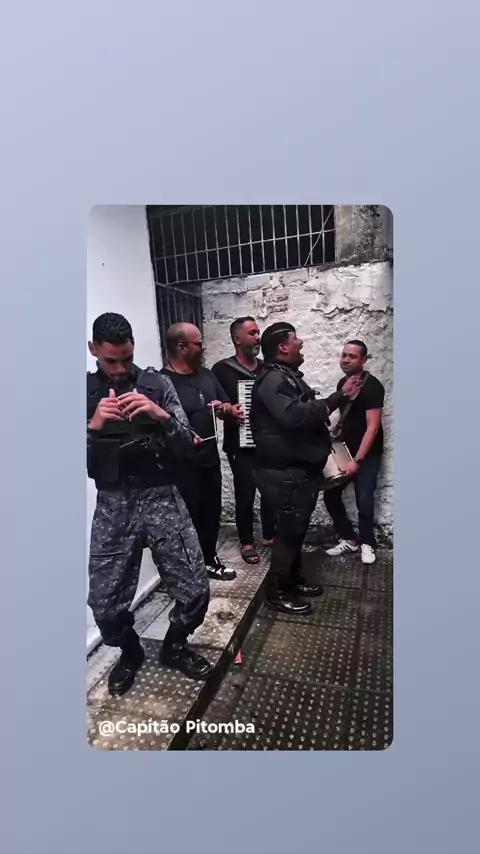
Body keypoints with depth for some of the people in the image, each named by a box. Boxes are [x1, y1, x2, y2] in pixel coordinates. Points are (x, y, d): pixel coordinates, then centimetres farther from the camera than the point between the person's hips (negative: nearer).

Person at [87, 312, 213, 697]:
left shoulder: (156, 383, 2)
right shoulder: (86, 391, 5)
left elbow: (186, 444, -4)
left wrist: (161, 414, -22)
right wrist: (93, 426, -19)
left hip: (162, 499, 0)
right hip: (112, 505, 1)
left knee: (195, 591, 2)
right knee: (105, 603, 3)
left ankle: (175, 646, 34)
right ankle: (129, 652, 37)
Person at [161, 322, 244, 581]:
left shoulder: (206, 375, 9)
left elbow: (228, 407, 15)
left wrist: (224, 408, -7)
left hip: (210, 458, 7)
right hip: (182, 464, -7)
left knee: (212, 511, 17)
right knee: (188, 516, 4)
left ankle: (210, 560, 36)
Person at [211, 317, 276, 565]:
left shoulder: (265, 369, 10)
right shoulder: (222, 369, -7)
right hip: (241, 445, -4)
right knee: (245, 495, 5)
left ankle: (270, 534, 34)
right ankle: (247, 542, 24)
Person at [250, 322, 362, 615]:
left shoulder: (289, 376, 16)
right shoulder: (273, 378, -19)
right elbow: (292, 415, -34)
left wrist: (342, 394, 24)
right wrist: (326, 406, -19)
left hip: (301, 469, 11)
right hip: (286, 473, -11)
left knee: (297, 529, 20)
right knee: (289, 531, 1)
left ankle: (293, 579, 37)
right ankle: (277, 592, 18)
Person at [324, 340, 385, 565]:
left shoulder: (372, 386, -17)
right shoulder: (342, 383, 4)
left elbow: (372, 428, -23)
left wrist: (357, 460, -27)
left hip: (368, 453, -6)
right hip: (347, 448, 6)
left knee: (364, 499, -11)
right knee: (330, 494, 2)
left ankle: (367, 543, 14)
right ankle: (349, 539, 18)